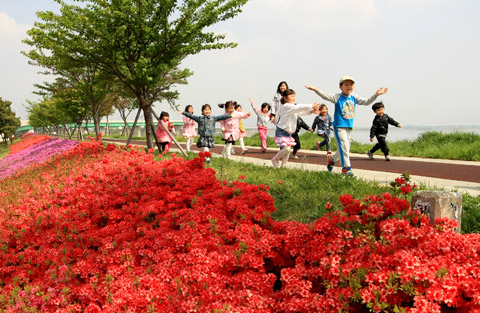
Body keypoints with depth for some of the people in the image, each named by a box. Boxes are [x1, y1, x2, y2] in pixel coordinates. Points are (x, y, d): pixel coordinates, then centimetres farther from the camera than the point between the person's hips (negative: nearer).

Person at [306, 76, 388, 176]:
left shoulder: (354, 98, 10)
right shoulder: (337, 97, -6)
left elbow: (366, 102, 13)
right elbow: (326, 97, -19)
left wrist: (376, 94, 4)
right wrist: (316, 90, -35)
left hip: (349, 127, 6)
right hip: (339, 126, -6)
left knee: (345, 148, 12)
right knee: (344, 146, -13)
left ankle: (331, 159, 35)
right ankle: (346, 167, -4)